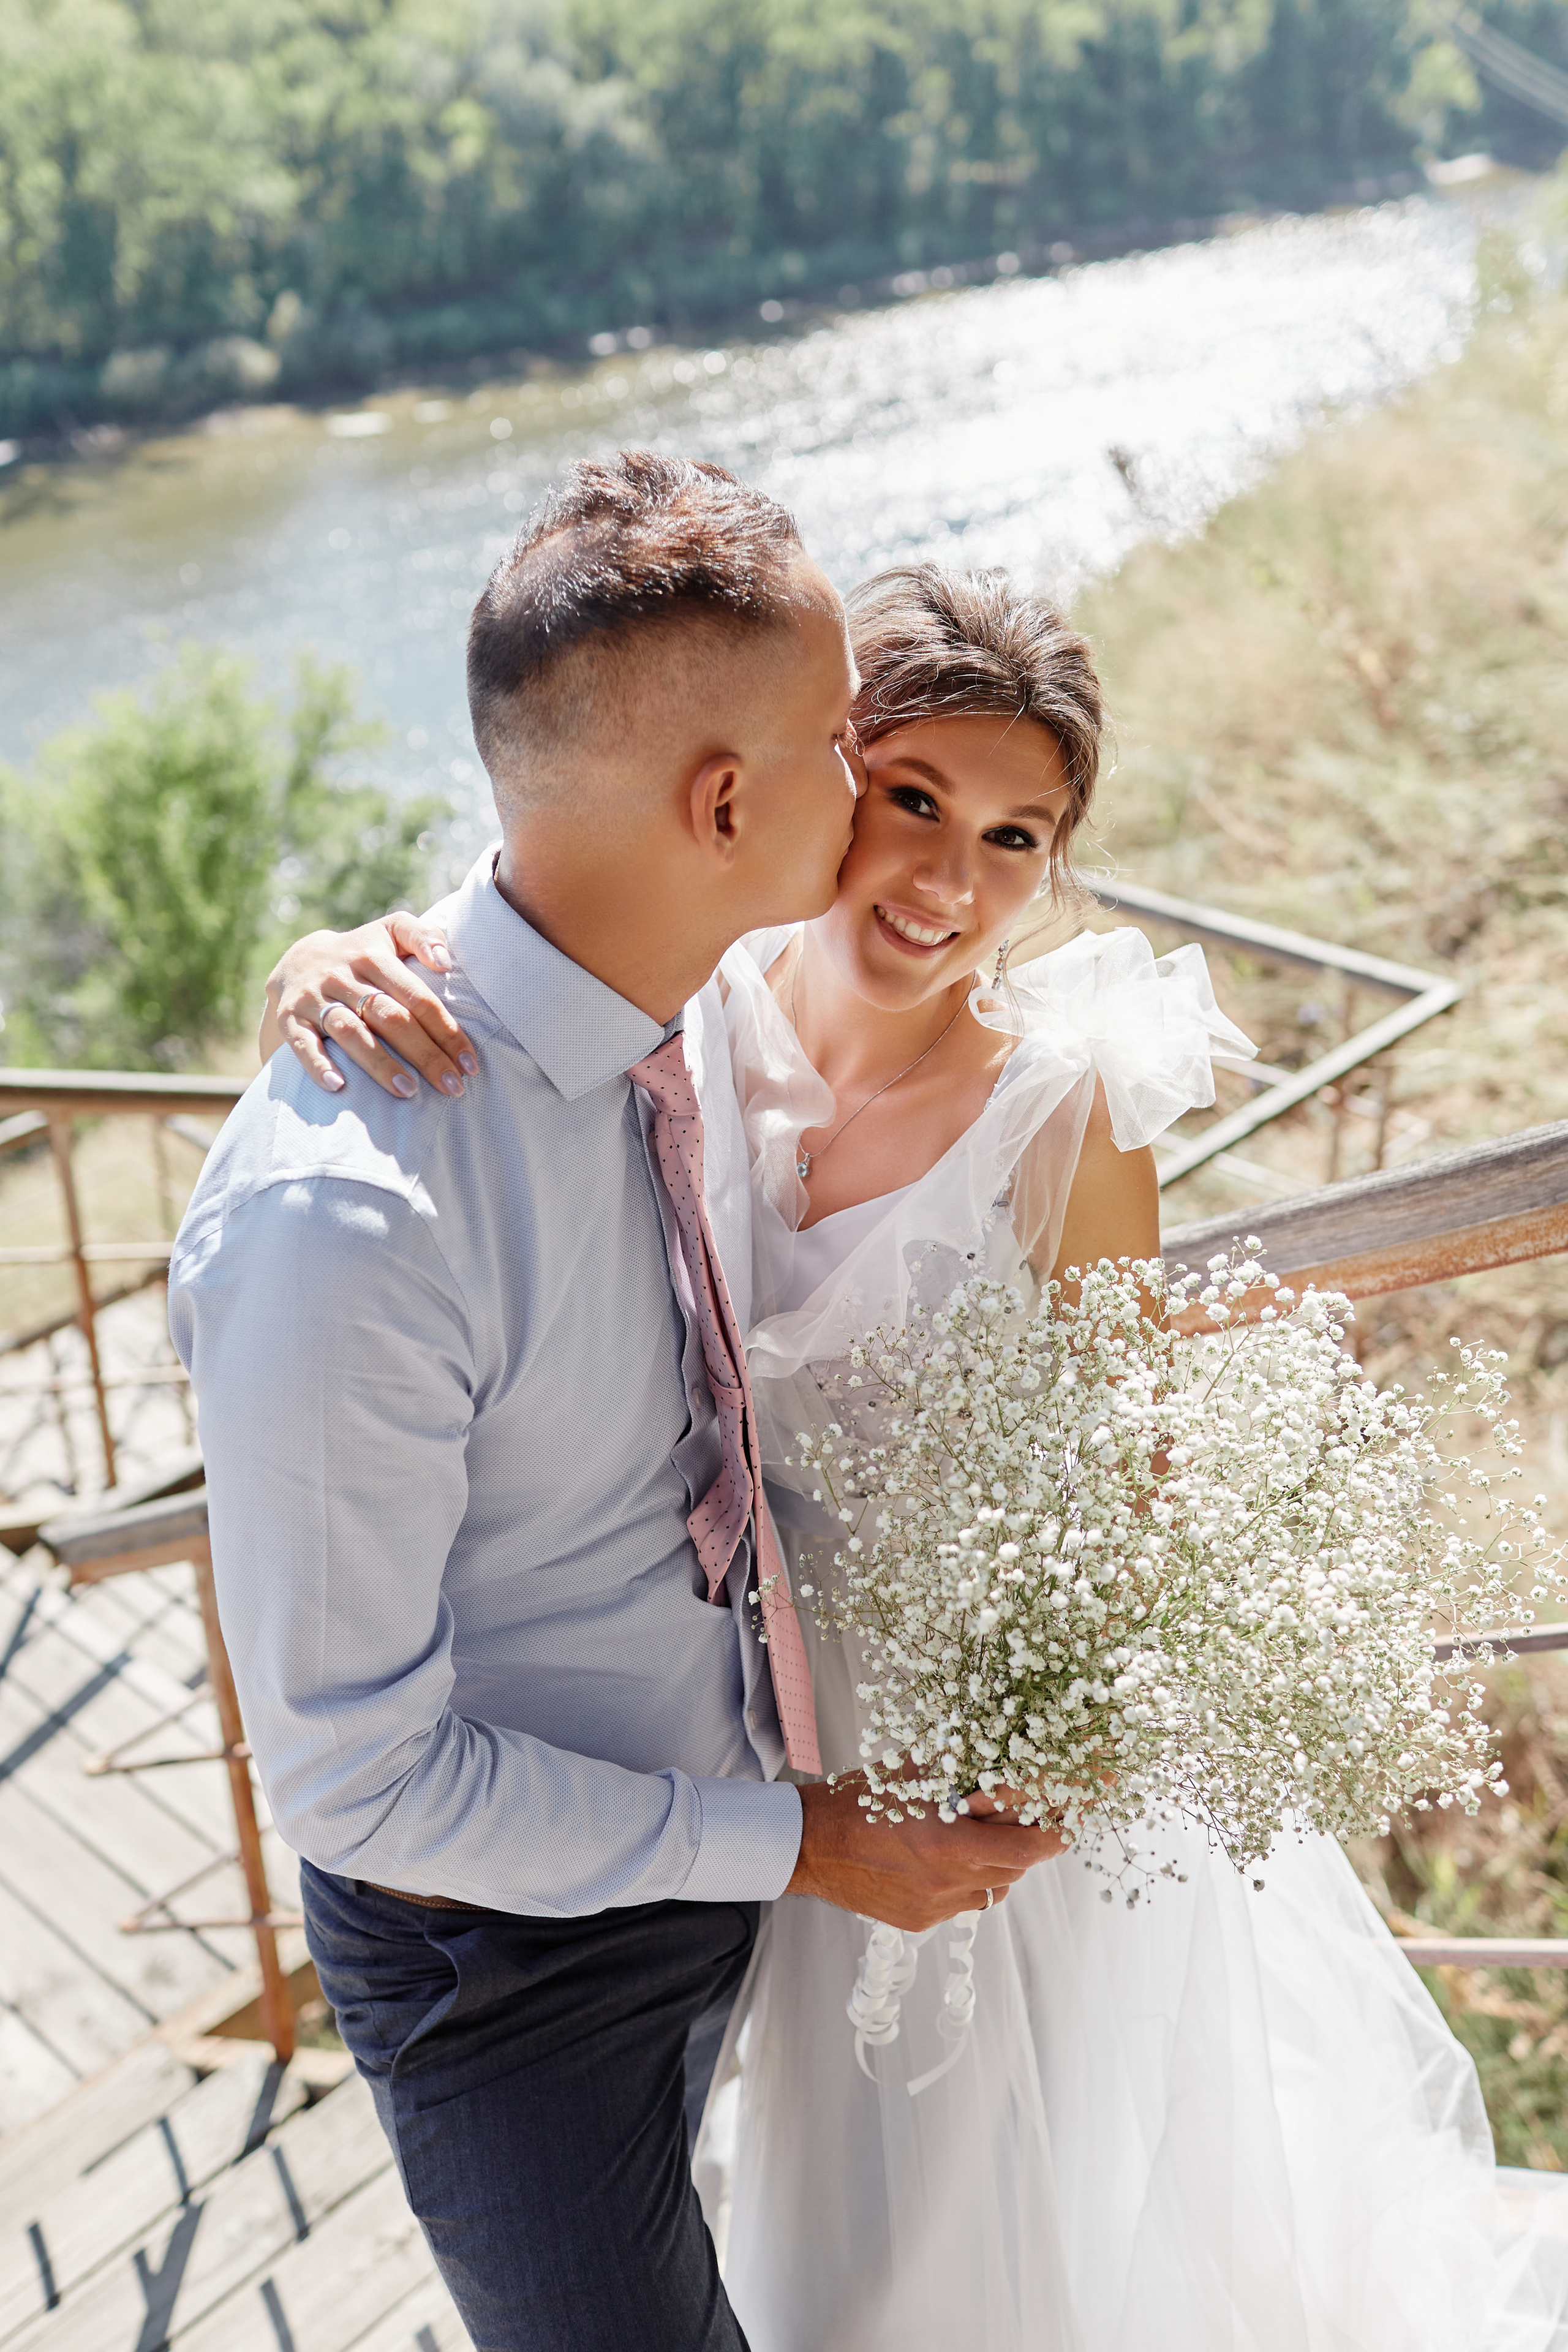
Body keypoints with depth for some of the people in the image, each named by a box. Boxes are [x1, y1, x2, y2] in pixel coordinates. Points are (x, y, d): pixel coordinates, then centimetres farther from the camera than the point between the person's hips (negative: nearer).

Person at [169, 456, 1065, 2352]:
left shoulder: (688, 988, -12)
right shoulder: (338, 1214, -36)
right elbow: (351, 1766, -26)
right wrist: (800, 1845, -20)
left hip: (715, 1817, 7)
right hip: (509, 1947, -7)